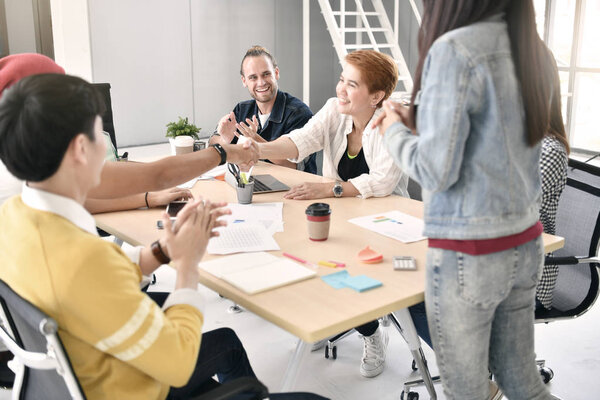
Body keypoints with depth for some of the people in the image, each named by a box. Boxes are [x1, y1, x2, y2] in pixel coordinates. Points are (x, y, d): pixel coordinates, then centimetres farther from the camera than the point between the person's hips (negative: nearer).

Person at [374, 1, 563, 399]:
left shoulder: (455, 50, -17)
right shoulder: (532, 49, 7)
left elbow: (436, 172, -17)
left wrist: (395, 132, 1)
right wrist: (417, 123, 15)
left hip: (468, 256, -7)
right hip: (526, 245, 8)